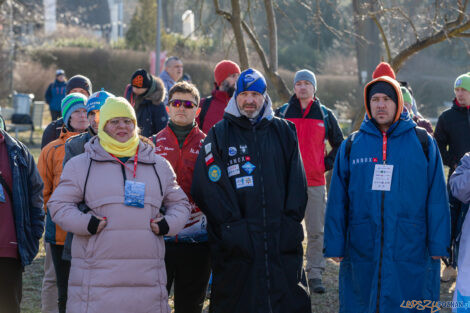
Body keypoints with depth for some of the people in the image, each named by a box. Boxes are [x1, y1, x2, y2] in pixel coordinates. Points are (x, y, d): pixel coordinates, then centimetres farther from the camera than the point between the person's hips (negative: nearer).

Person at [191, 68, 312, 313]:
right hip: (236, 246, -2)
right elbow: (208, 188, -5)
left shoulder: (284, 132, 13)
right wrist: (231, 227, -13)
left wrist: (290, 223, -3)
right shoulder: (219, 135, 5)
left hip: (283, 242, 2)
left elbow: (298, 183, 9)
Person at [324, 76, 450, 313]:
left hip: (411, 250, -1)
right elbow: (337, 201, 8)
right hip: (361, 252, 1)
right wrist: (334, 245, 2)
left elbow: (436, 198, 2)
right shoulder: (351, 145, 8)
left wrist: (438, 244, -3)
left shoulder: (422, 142, 4)